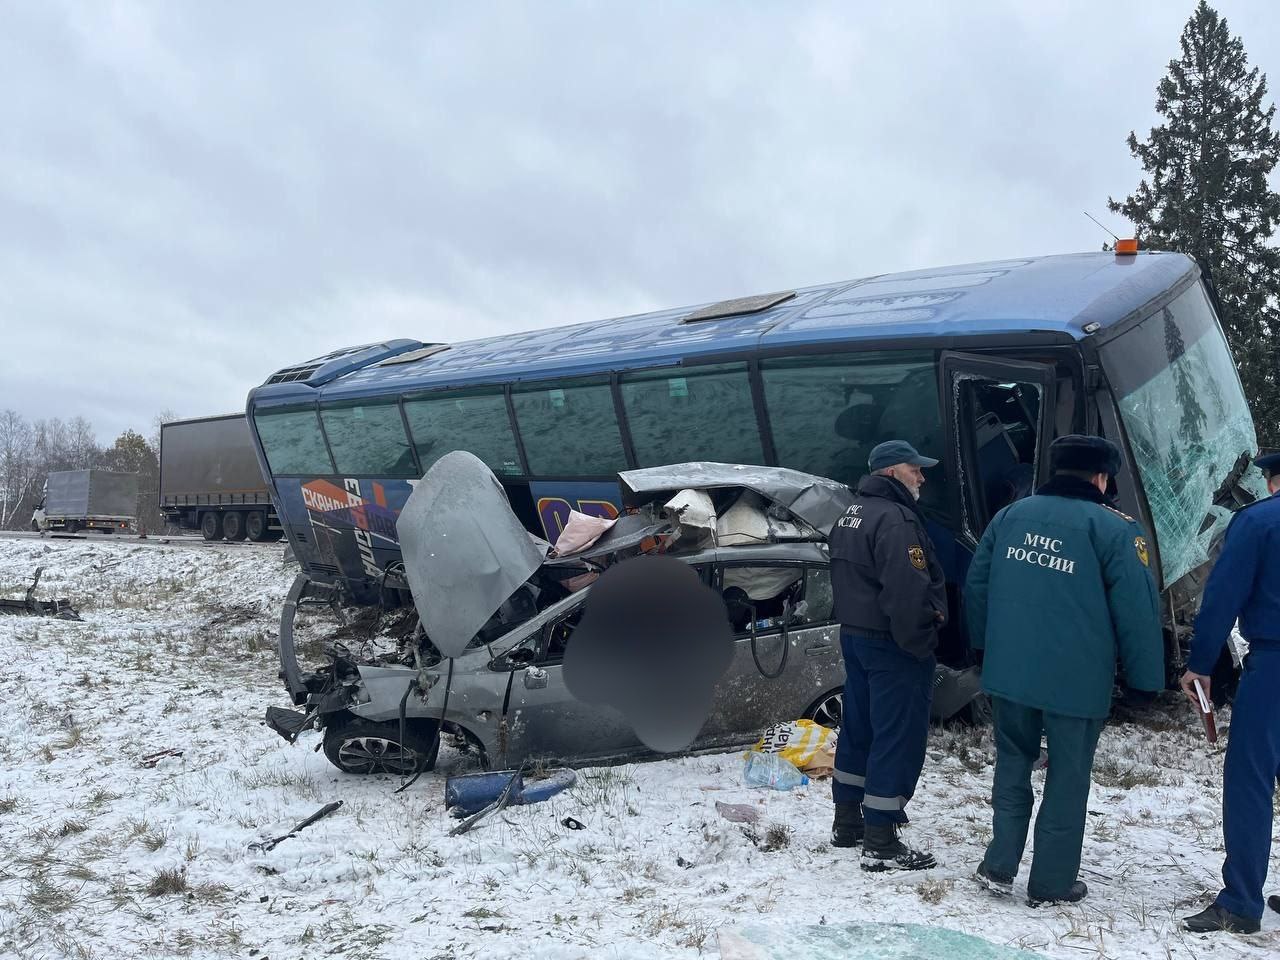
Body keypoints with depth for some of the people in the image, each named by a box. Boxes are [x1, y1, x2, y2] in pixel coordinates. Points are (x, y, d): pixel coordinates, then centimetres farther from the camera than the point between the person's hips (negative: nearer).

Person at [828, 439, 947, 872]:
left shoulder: (851, 515, 14)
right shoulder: (894, 519, -20)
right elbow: (907, 592, -27)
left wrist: (855, 622, 14)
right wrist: (920, 642, -17)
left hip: (854, 636, 10)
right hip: (892, 645, -10)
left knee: (858, 727, 18)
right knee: (897, 738, -5)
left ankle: (847, 822, 29)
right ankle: (881, 844, -1)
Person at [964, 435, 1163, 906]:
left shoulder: (1010, 515, 6)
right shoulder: (1114, 528, -8)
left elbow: (975, 584, 10)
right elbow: (1137, 608, -11)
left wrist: (985, 644, 22)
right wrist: (1146, 675, -2)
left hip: (1009, 671, 4)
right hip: (1076, 680, -4)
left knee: (1012, 764, 18)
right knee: (1067, 778, 9)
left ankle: (999, 866, 17)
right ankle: (1052, 883, 17)